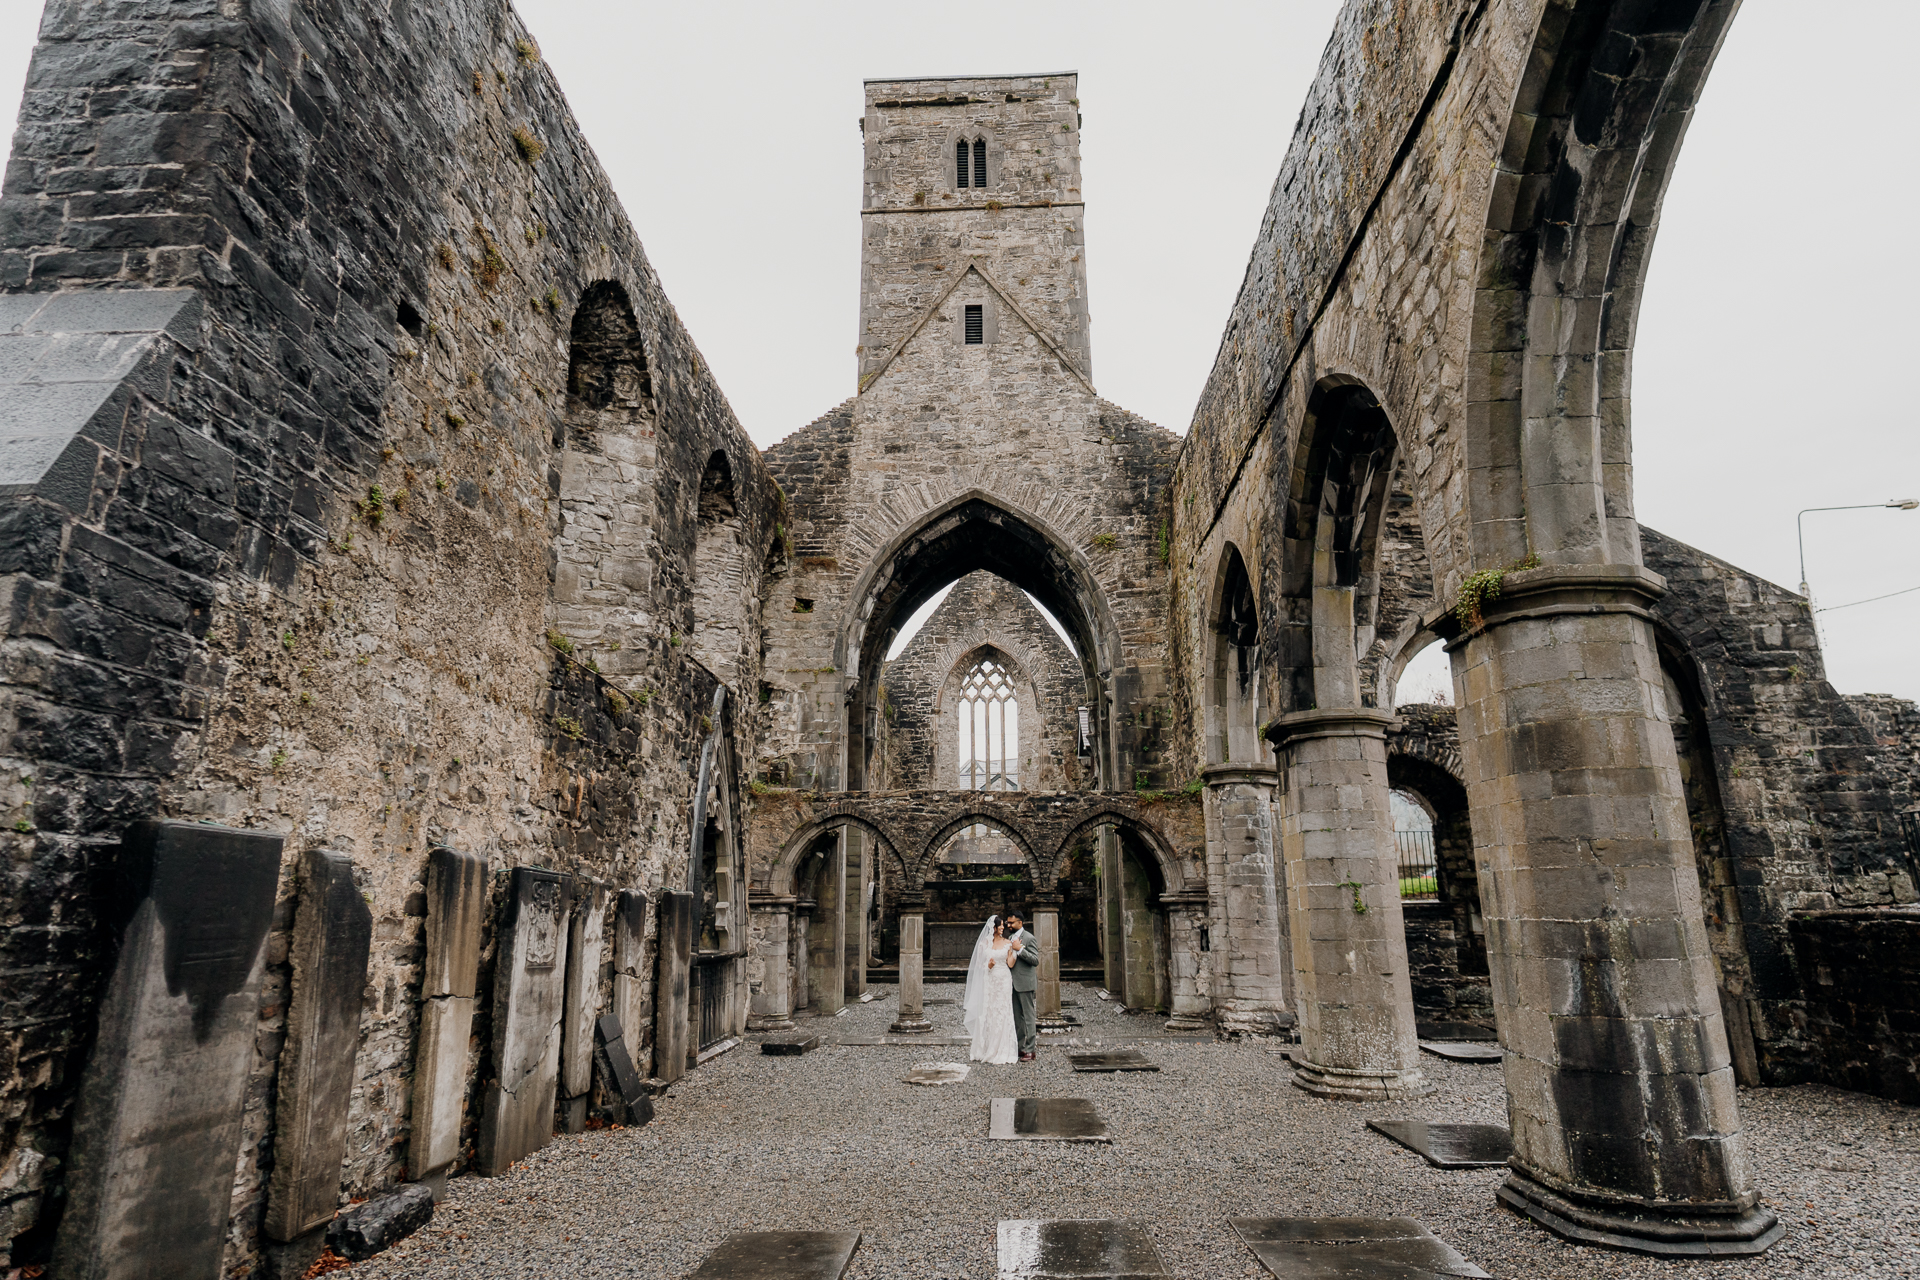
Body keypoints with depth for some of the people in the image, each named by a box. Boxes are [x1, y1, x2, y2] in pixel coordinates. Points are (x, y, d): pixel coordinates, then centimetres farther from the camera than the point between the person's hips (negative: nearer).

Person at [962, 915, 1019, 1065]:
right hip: (989, 981, 2)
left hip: (1004, 981, -1)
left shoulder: (1007, 943, 3)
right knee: (986, 1015, 3)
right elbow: (980, 964, 9)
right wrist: (988, 965, -10)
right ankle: (984, 1050, 17)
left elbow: (1010, 964, -3)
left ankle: (1001, 1054, 3)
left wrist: (1015, 950, -15)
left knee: (1002, 1015, -3)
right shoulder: (984, 943, 6)